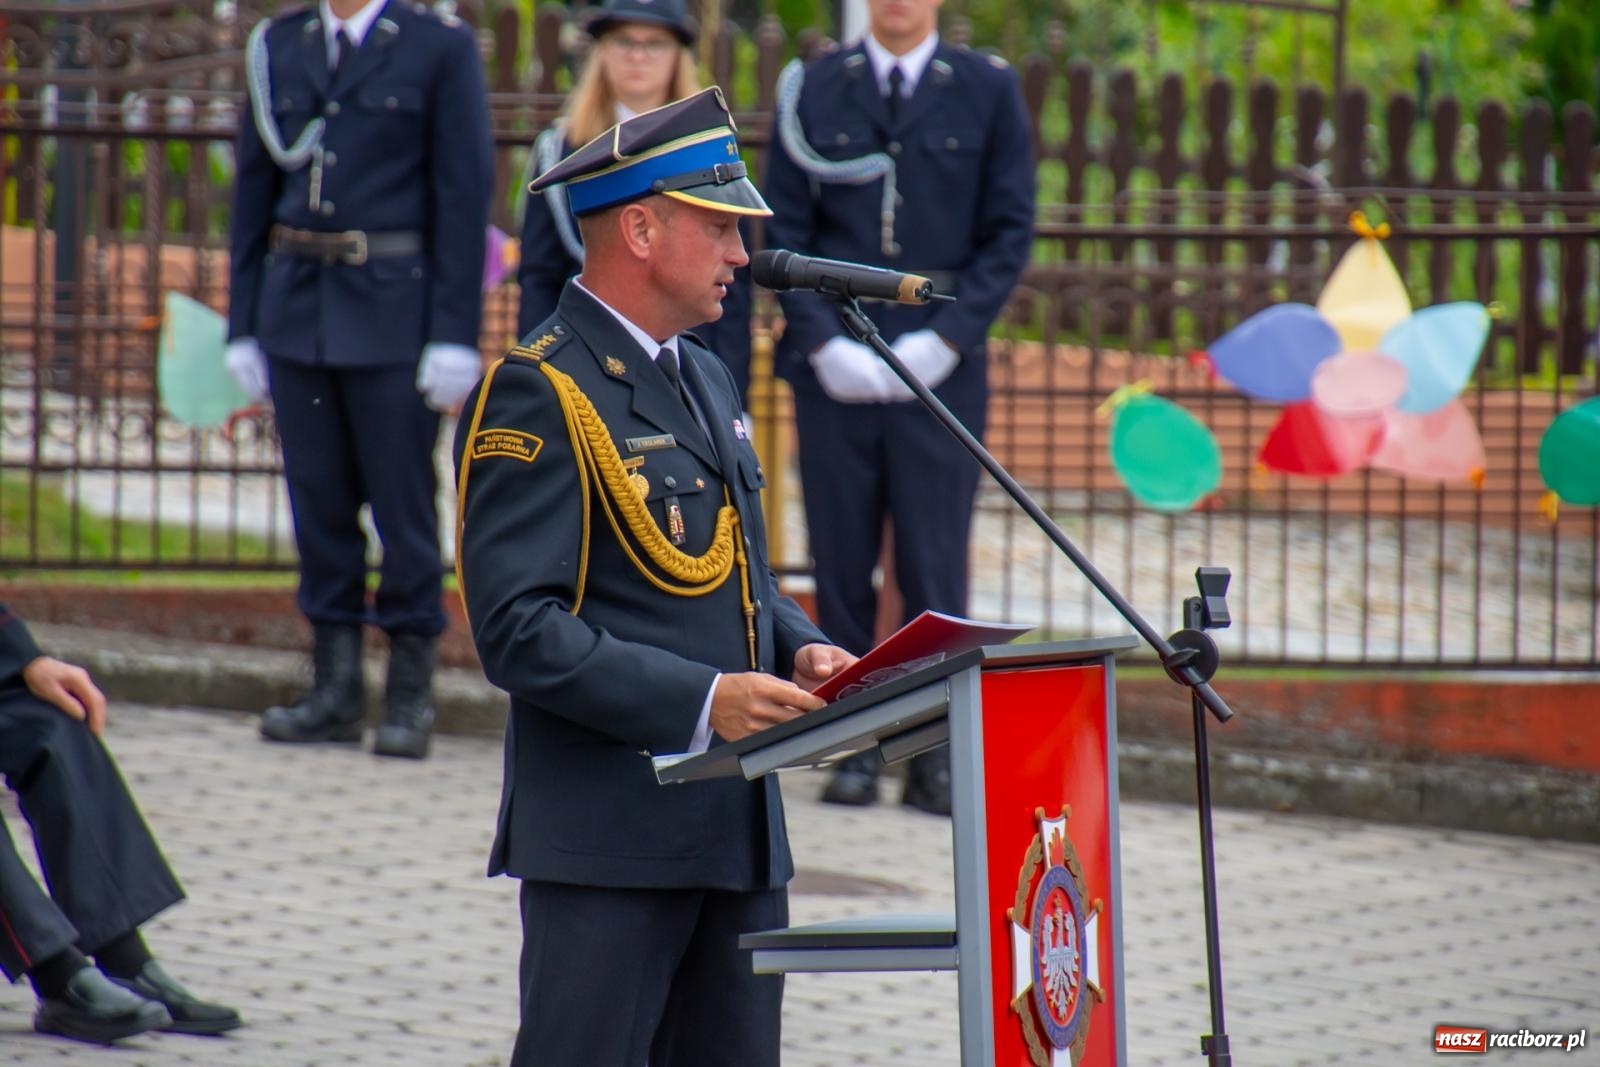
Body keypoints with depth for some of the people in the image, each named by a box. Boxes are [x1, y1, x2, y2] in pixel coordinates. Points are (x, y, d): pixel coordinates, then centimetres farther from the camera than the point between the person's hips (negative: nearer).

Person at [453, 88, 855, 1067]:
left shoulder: (708, 380, 18)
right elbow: (517, 629, -18)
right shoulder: (539, 395, -11)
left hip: (737, 830, 9)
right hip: (608, 832, -9)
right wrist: (702, 700, -24)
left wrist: (800, 650, 5)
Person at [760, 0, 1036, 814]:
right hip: (833, 368, 1)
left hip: (940, 369, -1)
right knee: (841, 563, 1)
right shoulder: (811, 91, 8)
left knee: (935, 563, -3)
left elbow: (1010, 230, 4)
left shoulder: (987, 91, 6)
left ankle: (936, 755, 2)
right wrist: (824, 341, -7)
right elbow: (783, 230, 6)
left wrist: (945, 339, -7)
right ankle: (855, 746, 7)